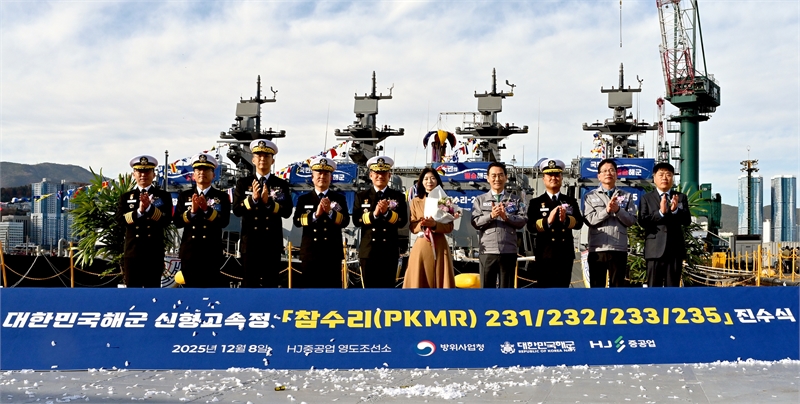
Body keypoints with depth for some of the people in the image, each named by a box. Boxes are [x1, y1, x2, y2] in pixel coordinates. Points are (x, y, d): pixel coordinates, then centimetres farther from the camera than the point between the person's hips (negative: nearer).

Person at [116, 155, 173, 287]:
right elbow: (120, 220, -4)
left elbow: (166, 220, -7)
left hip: (155, 253, -1)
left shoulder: (164, 196, 5)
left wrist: (149, 207, -21)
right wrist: (139, 211, -20)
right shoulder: (126, 197, 10)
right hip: (132, 253, 1)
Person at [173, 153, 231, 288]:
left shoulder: (222, 196, 4)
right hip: (189, 252, 2)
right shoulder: (184, 196, 9)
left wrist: (207, 209, -23)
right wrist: (192, 211, -17)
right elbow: (177, 222, 0)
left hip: (212, 253, -2)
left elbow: (224, 221, -10)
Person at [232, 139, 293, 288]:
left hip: (272, 242, 0)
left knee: (271, 282, 3)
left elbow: (287, 212, -5)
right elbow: (237, 210, -3)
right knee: (250, 282, 3)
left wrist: (268, 202, -19)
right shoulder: (243, 183, 6)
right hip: (250, 242, 0)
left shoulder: (282, 184, 6)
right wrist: (253, 198, -18)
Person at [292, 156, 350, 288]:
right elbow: (297, 221, -5)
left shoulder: (339, 198, 8)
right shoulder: (303, 199, 9)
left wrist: (330, 211, -20)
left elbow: (345, 222, -4)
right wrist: (316, 214, -19)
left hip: (332, 253, 0)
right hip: (310, 253, 0)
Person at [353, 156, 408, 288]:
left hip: (390, 251, 0)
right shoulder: (361, 196, 8)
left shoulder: (398, 196, 6)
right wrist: (374, 214, -19)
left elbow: (402, 222, -4)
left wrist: (387, 212, -20)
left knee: (388, 287, 4)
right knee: (370, 287, 5)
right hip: (368, 251, 0)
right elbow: (356, 221, -3)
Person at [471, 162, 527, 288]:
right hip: (487, 252, 0)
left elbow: (522, 221, 0)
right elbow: (476, 222, -2)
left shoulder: (515, 200, 10)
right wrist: (491, 216, -17)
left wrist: (506, 217, -15)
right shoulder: (479, 200, 9)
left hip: (508, 252, 1)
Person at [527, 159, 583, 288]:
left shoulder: (571, 201, 12)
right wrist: (547, 221, -26)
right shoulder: (536, 202, 5)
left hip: (566, 254, 2)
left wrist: (565, 220, -23)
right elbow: (531, 226, -8)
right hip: (545, 255, -2)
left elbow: (579, 223, -3)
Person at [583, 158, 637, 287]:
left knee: (618, 286, 5)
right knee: (596, 286, 4)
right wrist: (606, 210, -17)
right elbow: (589, 219, -5)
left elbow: (631, 220, 1)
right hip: (597, 249, -1)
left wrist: (618, 210, -14)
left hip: (619, 249, 1)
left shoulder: (627, 196, 11)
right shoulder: (590, 196, 8)